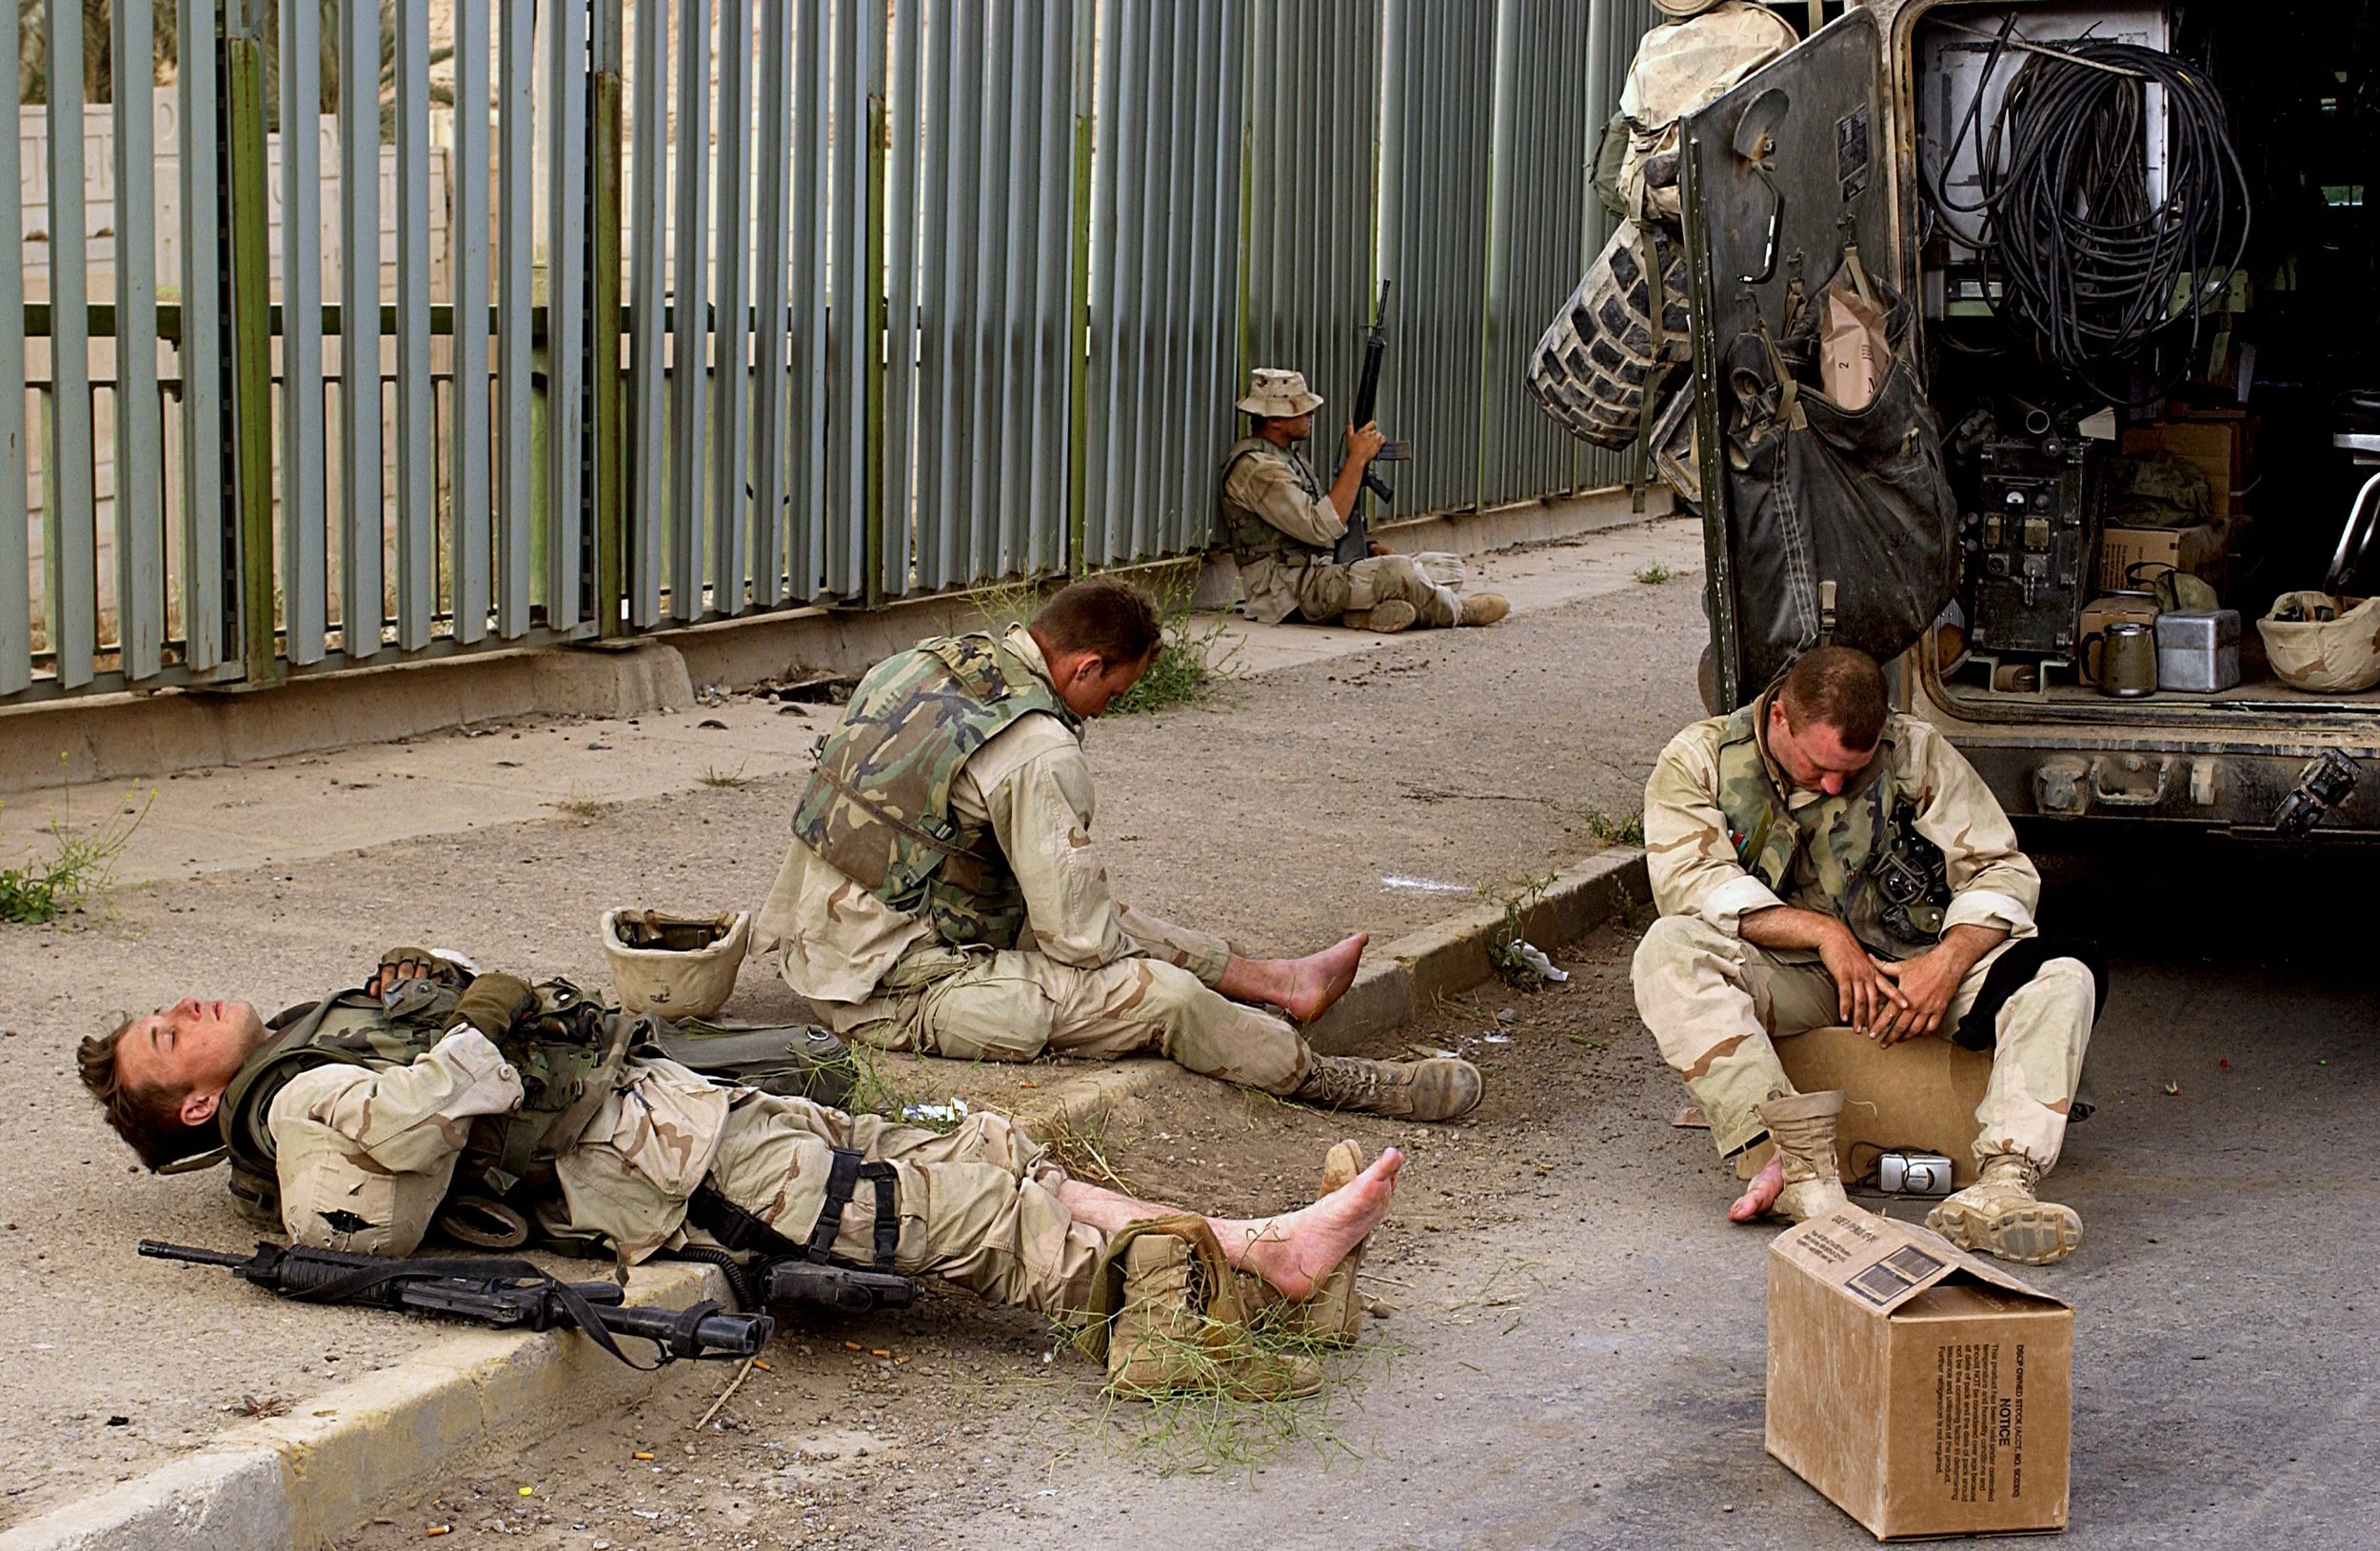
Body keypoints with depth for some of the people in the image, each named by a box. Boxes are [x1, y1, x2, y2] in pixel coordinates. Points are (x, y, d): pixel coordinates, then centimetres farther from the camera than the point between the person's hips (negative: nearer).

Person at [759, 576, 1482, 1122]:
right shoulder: (1040, 752, -22)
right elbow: (1079, 935, -17)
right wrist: (1139, 960, 7)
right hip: (897, 998, -9)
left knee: (1113, 922, 21)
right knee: (1164, 995, -7)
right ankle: (1338, 1080, 9)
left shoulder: (922, 662, 5)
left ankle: (1278, 978, 34)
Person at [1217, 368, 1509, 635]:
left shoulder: (1285, 457, 19)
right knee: (1398, 570, -22)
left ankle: (1362, 613, -18)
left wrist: (1368, 549, 6)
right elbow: (1322, 528, -24)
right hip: (1288, 592, -11)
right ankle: (1459, 612, 5)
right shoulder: (1255, 468, -15)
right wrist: (1356, 459, -19)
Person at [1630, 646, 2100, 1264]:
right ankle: (1803, 1167, -46)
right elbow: (1688, 883, -15)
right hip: (1786, 980, -1)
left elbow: (2004, 870, 1)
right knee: (1668, 953, -33)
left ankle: (2003, 1183, -44)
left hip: (1915, 973, 2)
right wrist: (1822, 931, -21)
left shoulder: (1916, 752, 3)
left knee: (2065, 975, -23)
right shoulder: (1701, 759, -1)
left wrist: (1948, 961, -18)